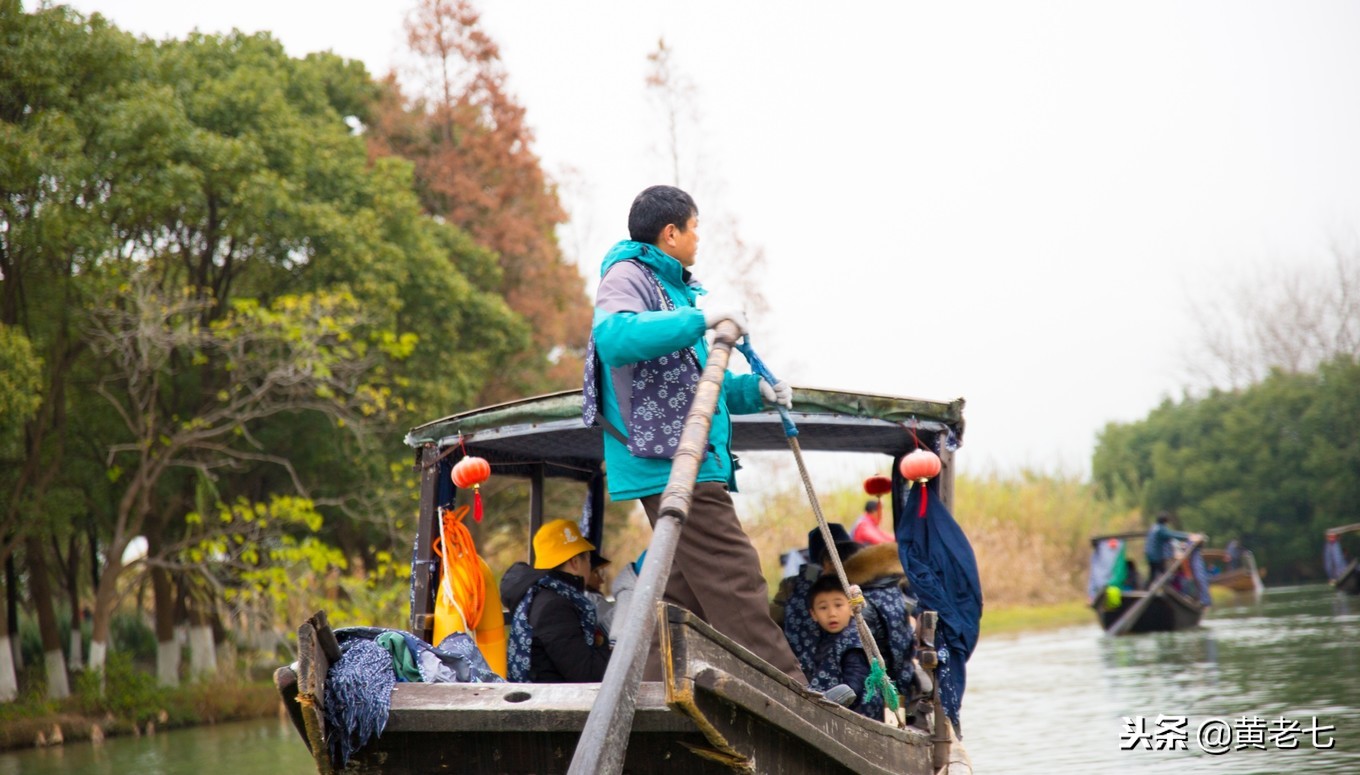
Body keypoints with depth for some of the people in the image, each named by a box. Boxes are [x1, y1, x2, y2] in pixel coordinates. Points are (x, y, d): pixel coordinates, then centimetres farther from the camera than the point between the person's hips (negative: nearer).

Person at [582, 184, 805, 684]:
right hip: (668, 463, -11)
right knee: (736, 588, -14)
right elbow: (613, 336, -28)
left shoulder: (672, 287, 27)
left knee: (686, 596, 10)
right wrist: (700, 318, -31)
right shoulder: (628, 277, -5)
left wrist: (754, 390, 19)